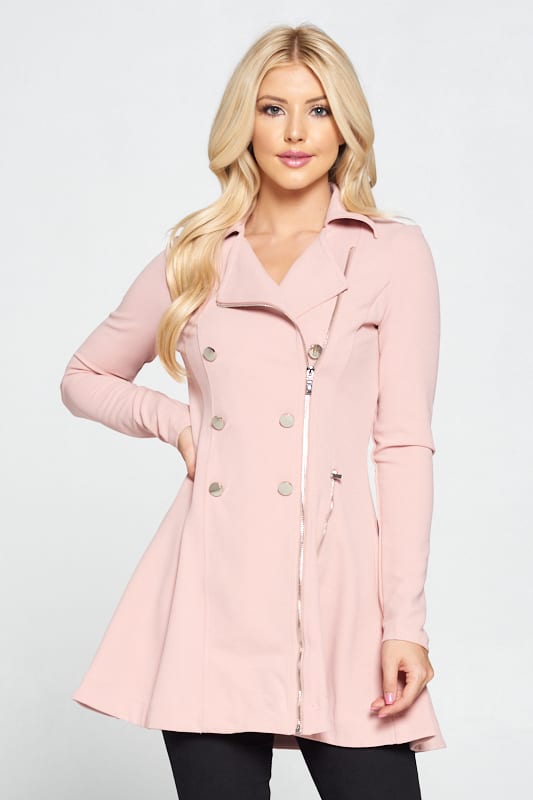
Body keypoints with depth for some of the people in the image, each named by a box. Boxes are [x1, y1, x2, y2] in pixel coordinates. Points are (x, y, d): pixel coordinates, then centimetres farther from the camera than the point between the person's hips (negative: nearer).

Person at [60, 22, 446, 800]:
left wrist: (405, 621, -6)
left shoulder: (395, 253, 4)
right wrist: (177, 422, 6)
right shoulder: (196, 259, 11)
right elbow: (85, 377, 23)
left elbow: (405, 443, 0)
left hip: (334, 582, -2)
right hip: (215, 589, 2)